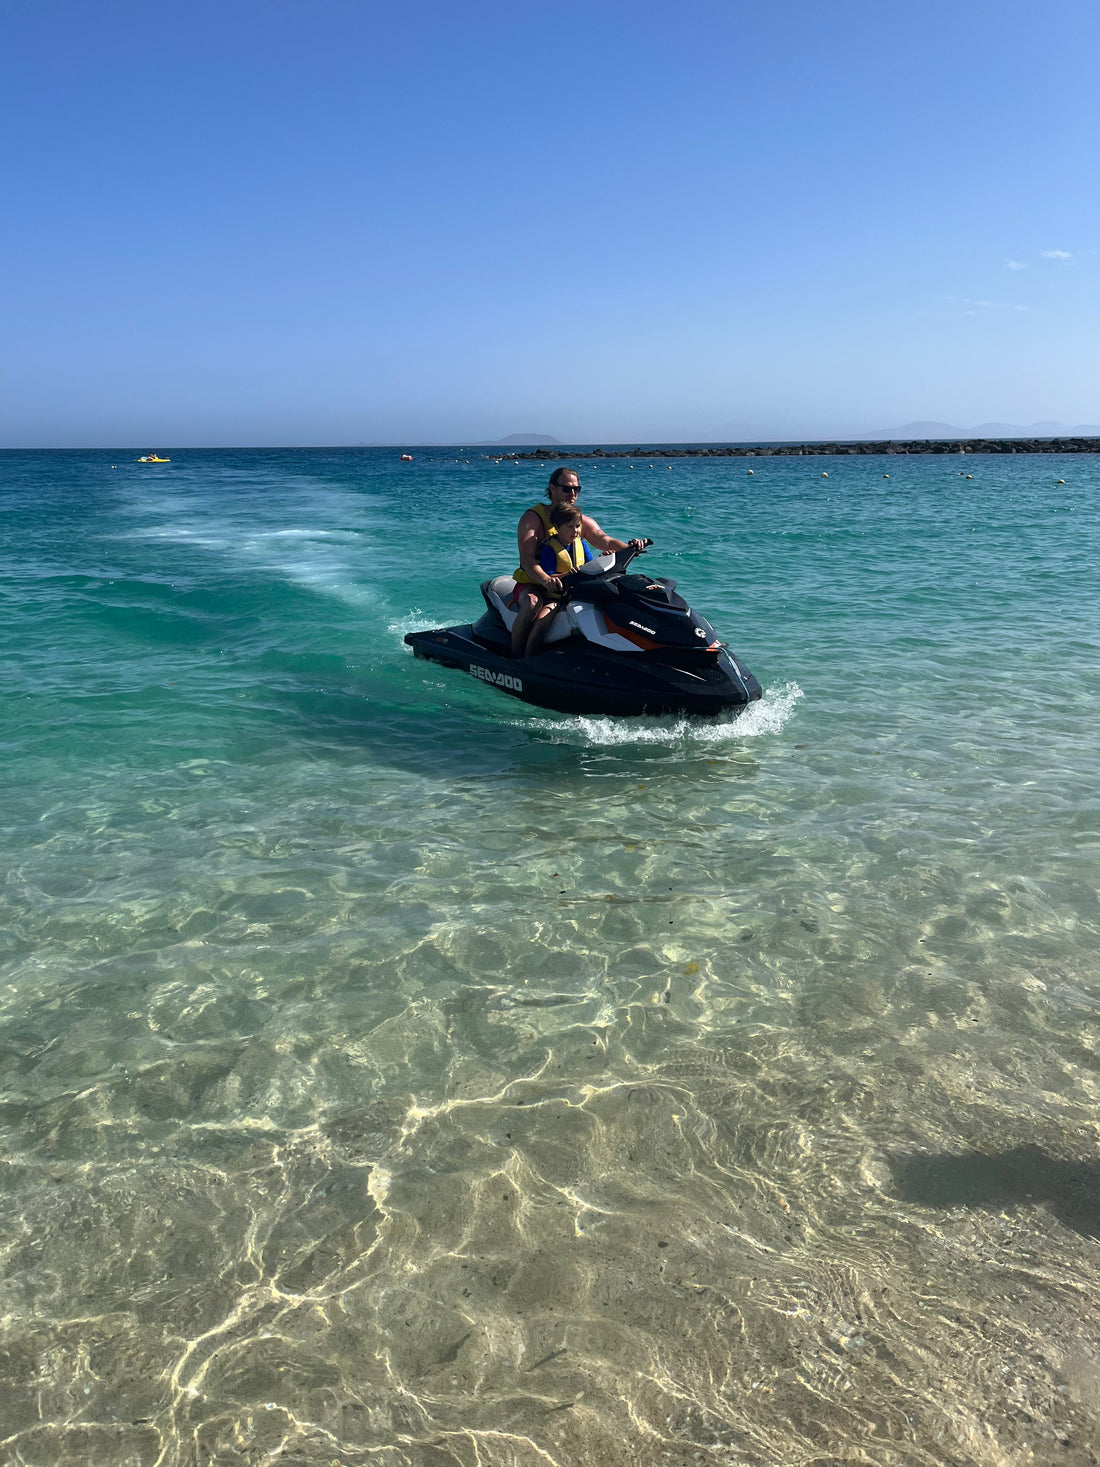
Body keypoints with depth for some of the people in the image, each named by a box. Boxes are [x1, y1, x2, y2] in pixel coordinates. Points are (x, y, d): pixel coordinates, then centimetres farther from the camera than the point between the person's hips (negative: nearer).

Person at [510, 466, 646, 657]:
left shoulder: (583, 520, 10)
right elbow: (526, 559, -20)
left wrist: (629, 547, -31)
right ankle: (515, 656, -29)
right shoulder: (533, 517, -7)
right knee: (533, 603, -38)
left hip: (571, 584, 5)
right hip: (532, 584, -5)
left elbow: (605, 541, -8)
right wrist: (546, 580, -41)